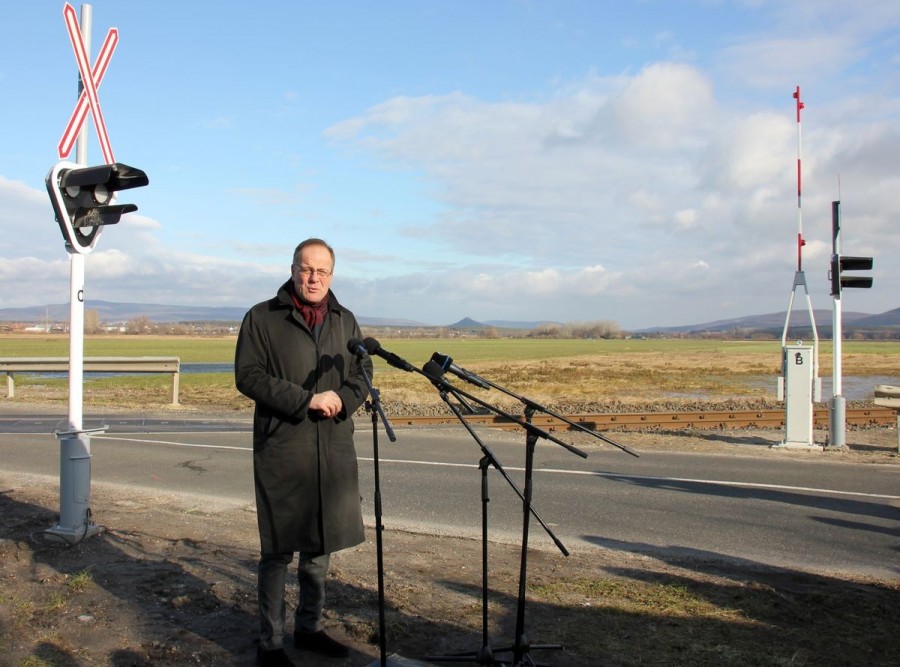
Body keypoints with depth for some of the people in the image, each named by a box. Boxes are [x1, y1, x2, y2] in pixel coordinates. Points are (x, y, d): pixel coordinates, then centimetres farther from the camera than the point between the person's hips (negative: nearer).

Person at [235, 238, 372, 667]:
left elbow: (362, 373, 13)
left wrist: (342, 399, -10)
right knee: (278, 550, 1)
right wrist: (306, 400, -17)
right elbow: (248, 376, -10)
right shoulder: (262, 318, -1)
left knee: (320, 545, 14)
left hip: (334, 451, 5)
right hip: (282, 452, -5)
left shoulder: (345, 321, 14)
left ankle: (309, 628, 31)